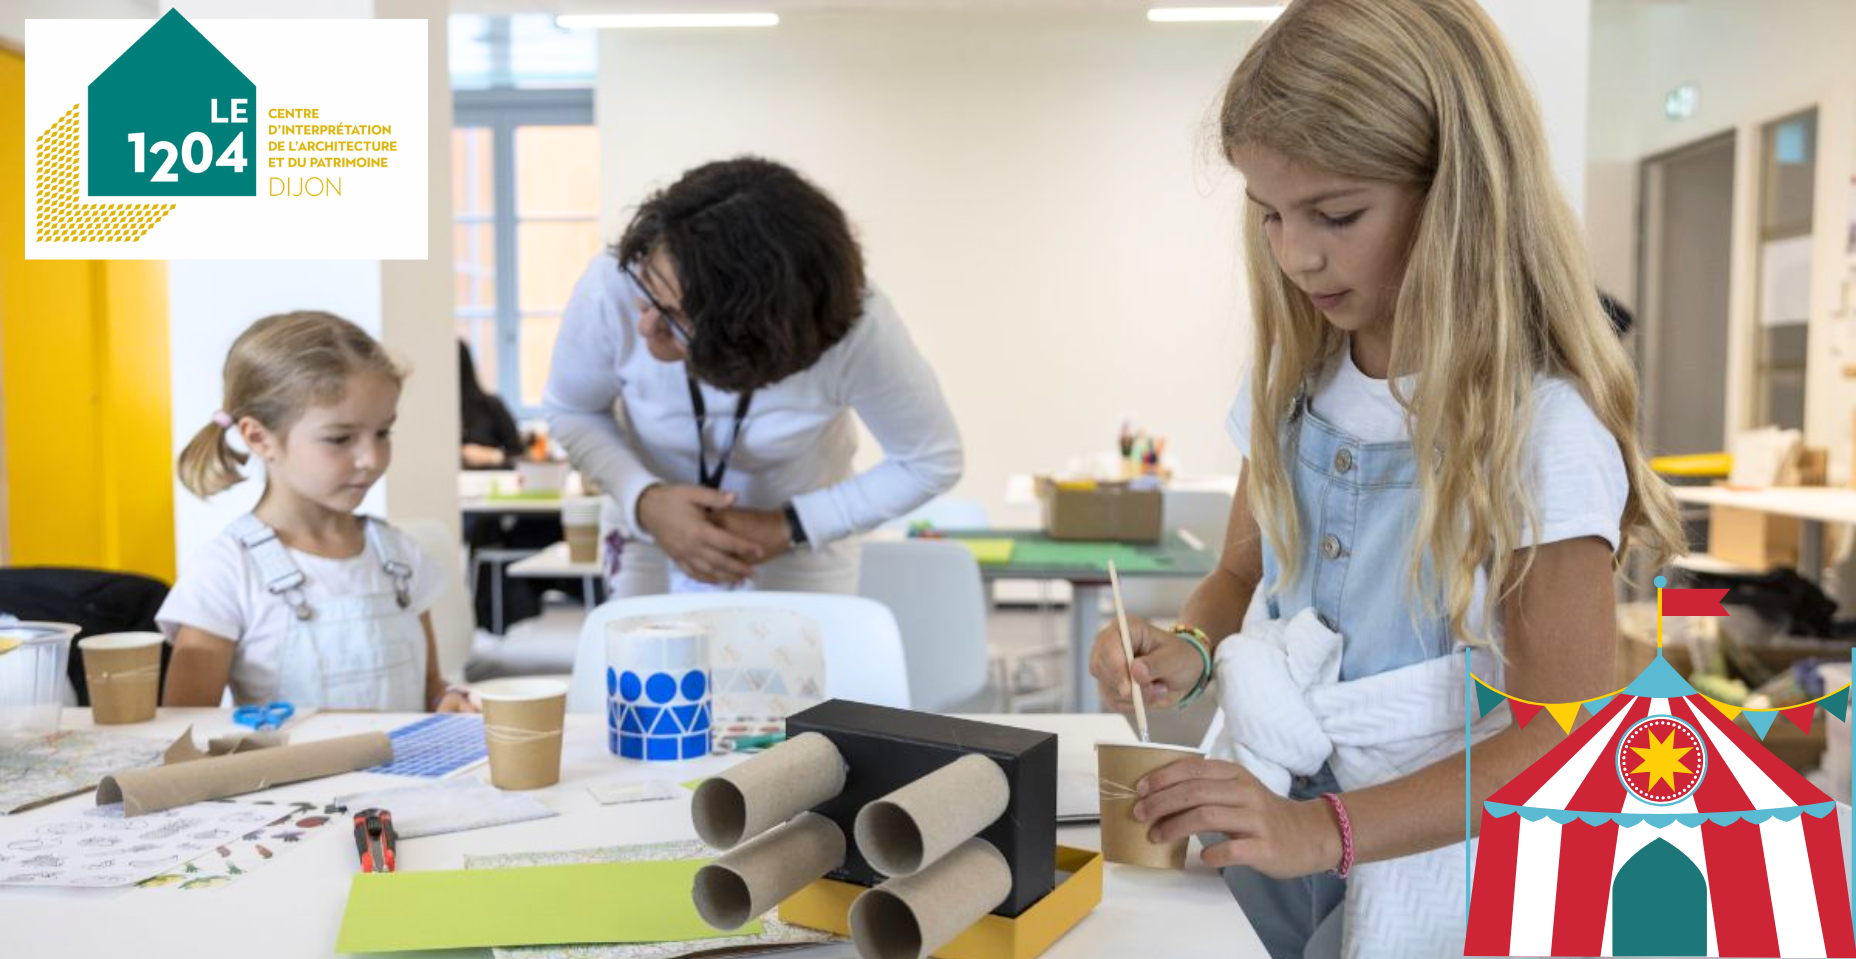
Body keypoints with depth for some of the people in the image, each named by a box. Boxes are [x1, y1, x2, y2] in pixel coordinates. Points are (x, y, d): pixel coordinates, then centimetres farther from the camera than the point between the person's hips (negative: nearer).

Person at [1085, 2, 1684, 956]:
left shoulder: (1541, 426, -20)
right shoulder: (1294, 379, -3)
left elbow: (1564, 741, -19)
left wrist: (1324, 831, -30)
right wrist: (1188, 647, -14)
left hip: (1426, 848, -4)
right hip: (1265, 813, 5)